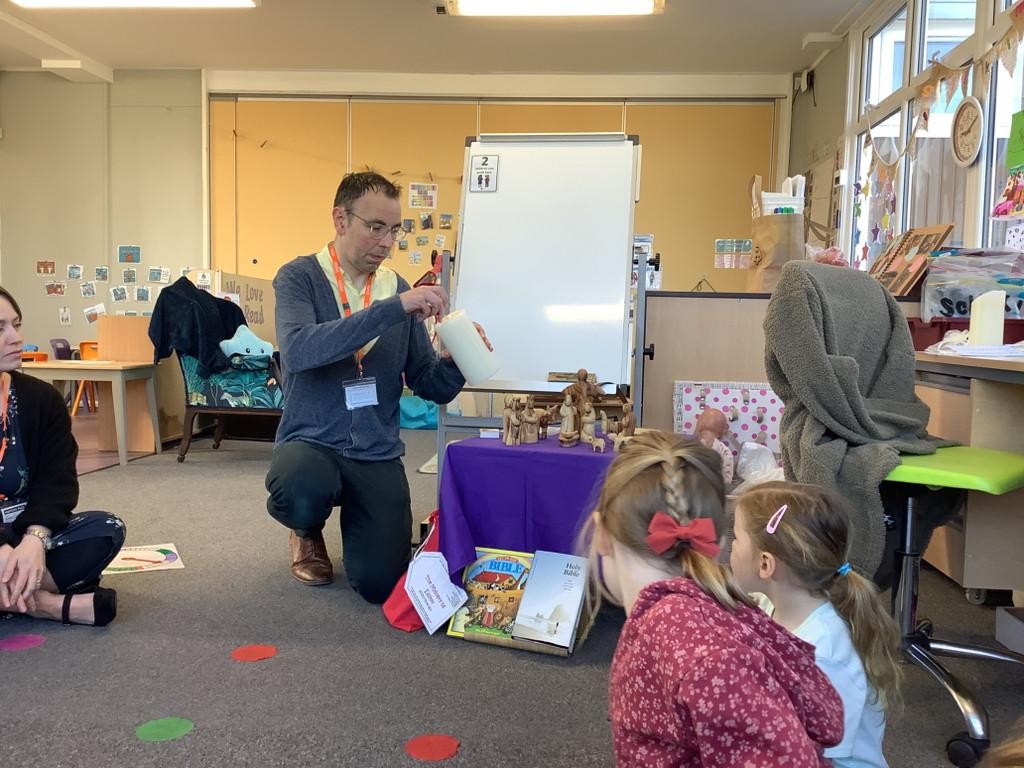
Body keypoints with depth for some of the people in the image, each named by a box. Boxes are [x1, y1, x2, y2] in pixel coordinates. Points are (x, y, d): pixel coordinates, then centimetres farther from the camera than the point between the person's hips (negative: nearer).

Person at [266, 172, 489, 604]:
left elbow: (431, 387, 7)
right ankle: (308, 532, 5)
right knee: (303, 494, -36)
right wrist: (393, 309, -30)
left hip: (377, 455, 3)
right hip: (310, 440, -2)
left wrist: (457, 362, -16)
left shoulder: (398, 288, 5)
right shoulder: (299, 277, -5)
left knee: (381, 584, -10)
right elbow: (298, 350, -27)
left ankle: (353, 512, 26)